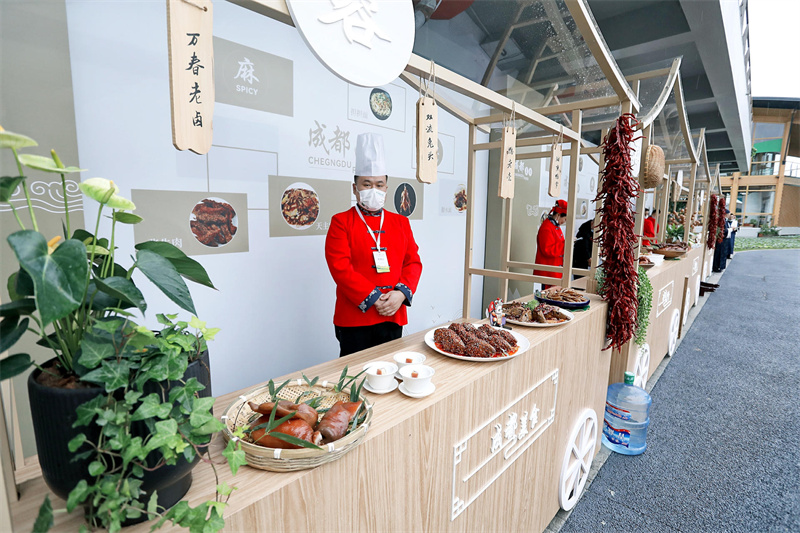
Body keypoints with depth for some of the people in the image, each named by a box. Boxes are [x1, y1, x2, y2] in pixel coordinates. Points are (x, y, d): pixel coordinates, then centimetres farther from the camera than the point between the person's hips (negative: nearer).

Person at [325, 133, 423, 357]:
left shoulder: (401, 222, 11)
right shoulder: (341, 222, -2)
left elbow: (413, 261, 7)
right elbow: (340, 267, -12)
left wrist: (401, 293, -10)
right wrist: (373, 299, -16)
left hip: (393, 316, 4)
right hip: (354, 318, -4)